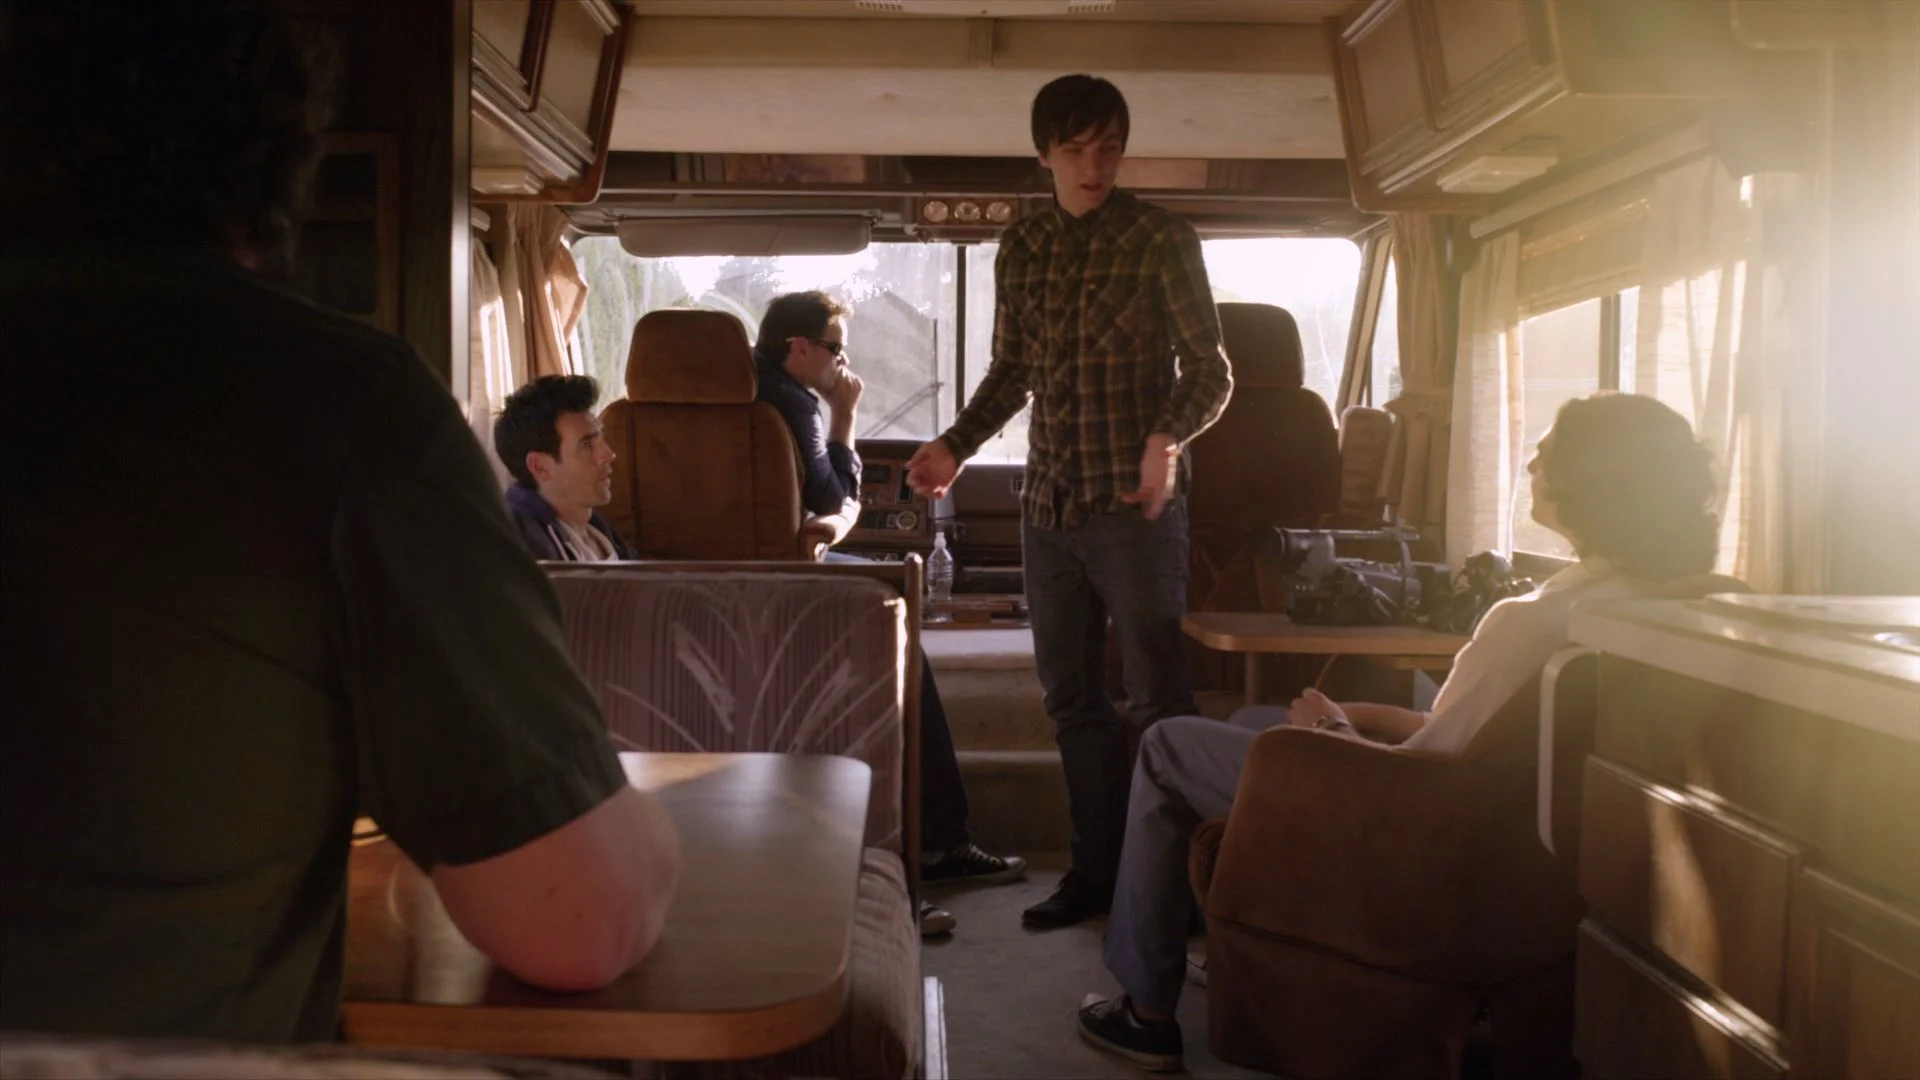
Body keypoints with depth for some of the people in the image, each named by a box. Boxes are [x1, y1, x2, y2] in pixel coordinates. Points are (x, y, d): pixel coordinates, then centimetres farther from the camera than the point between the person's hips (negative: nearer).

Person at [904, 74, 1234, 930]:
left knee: (1157, 697, -4)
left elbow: (1210, 371, -4)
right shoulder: (1020, 251, 12)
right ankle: (1097, 868, 22)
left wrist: (1166, 438, -22)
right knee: (1071, 697, 10)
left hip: (1134, 502, -5)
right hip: (1049, 503, 5)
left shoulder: (1161, 240, -2)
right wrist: (954, 446, 8)